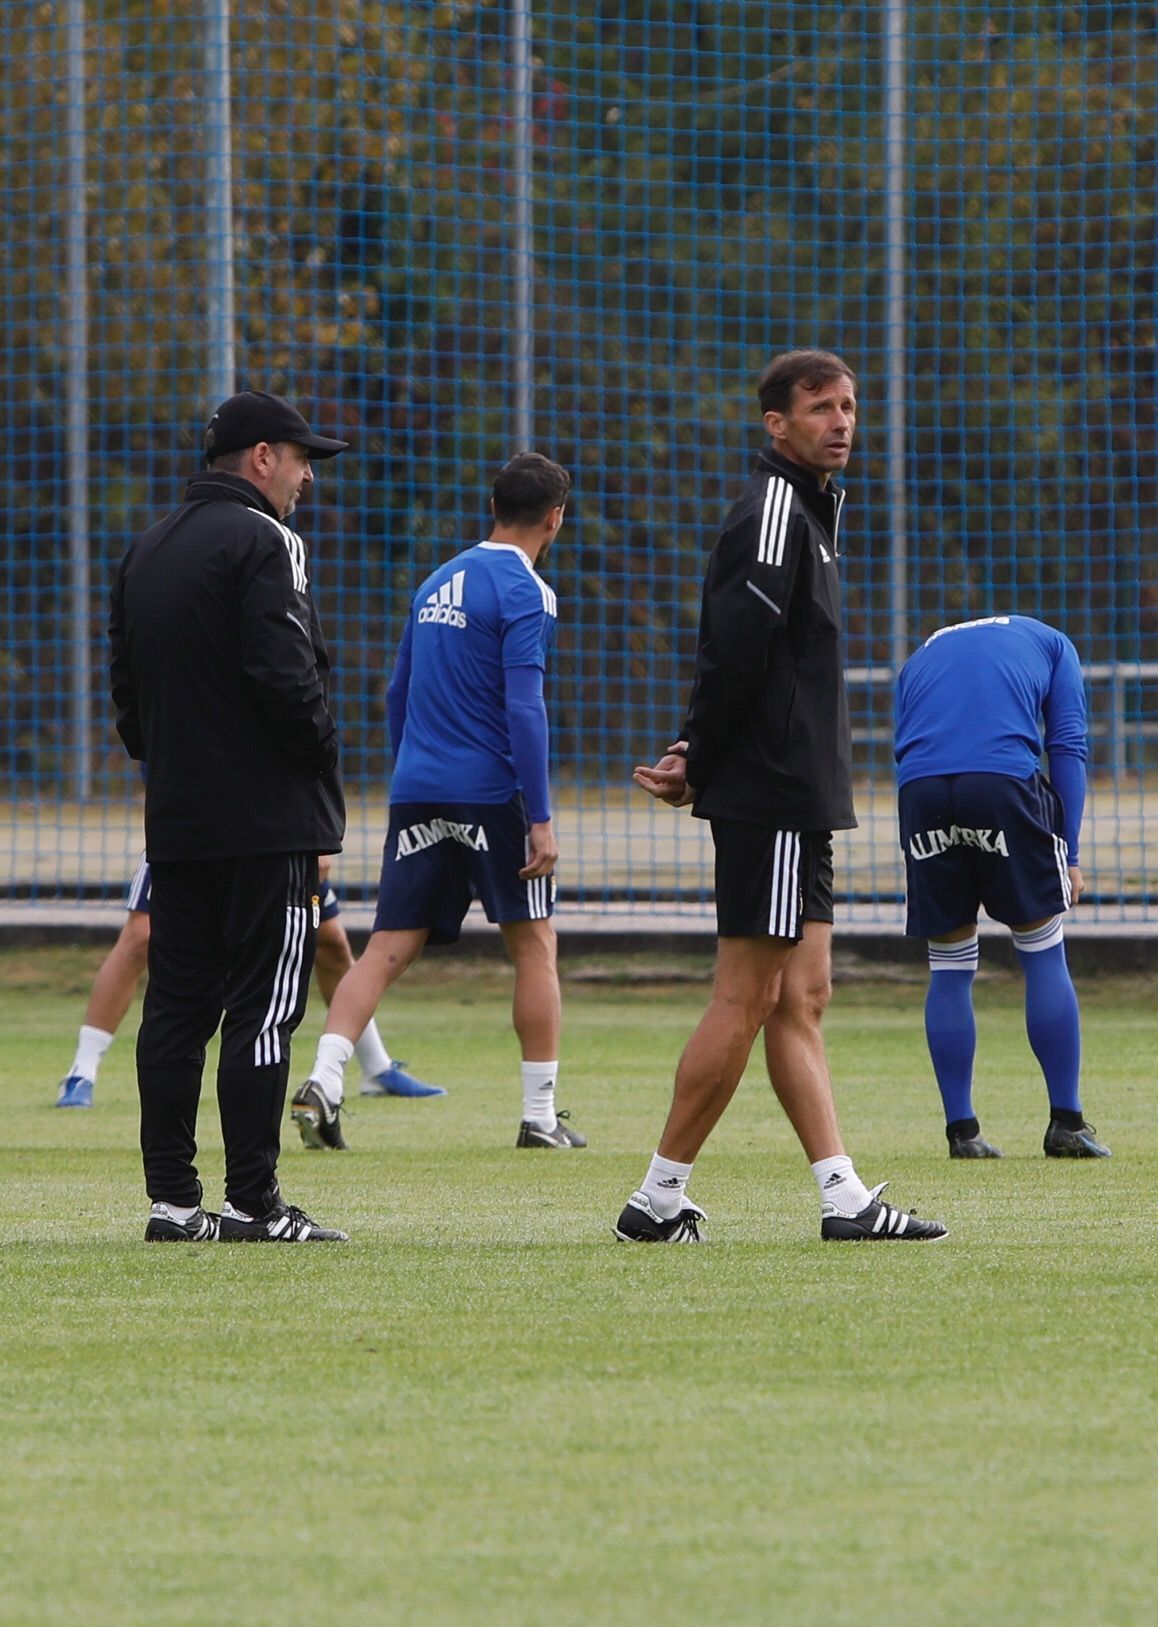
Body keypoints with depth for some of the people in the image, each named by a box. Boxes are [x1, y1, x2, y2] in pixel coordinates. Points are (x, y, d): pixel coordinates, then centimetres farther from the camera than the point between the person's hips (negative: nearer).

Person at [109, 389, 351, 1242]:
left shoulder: (147, 550, 17)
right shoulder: (264, 543, -10)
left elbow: (125, 686, 20)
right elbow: (284, 675, -19)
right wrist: (324, 751, -5)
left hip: (176, 819, 8)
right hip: (269, 817, -8)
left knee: (176, 1006, 8)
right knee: (262, 1010, -7)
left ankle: (173, 1198, 8)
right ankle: (253, 1202, -9)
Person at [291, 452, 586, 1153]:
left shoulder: (438, 583, 16)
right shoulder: (525, 593, -8)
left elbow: (399, 695, 22)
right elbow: (523, 708, -16)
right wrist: (541, 818, -15)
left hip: (417, 791, 6)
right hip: (492, 793, -6)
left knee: (389, 949, 3)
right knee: (535, 944, 5)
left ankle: (324, 1080, -15)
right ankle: (541, 1115, 7)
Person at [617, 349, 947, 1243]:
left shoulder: (808, 513, 20)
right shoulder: (772, 515, -12)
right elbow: (734, 655, -20)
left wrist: (698, 760, 7)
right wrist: (698, 768, -12)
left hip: (796, 800, 10)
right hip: (774, 795, -10)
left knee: (801, 999, 7)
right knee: (747, 998, -8)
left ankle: (845, 1196, 6)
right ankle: (660, 1197, -4)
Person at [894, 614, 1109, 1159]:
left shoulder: (920, 658, 34)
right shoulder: (1050, 643, 25)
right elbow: (1068, 747, 12)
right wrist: (1068, 855, 9)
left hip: (920, 788, 3)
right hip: (1005, 779, -3)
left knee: (949, 965, 13)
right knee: (1044, 954, 9)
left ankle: (962, 1129, 12)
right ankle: (1066, 1124, 8)